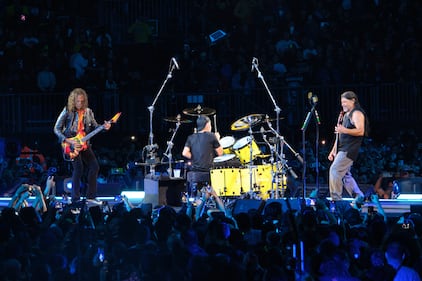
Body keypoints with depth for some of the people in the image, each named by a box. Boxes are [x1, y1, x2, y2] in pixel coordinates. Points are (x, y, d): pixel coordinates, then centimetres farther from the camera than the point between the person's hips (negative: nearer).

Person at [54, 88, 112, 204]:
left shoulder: (88, 112, 7)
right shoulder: (67, 112, -7)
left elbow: (94, 126, 12)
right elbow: (57, 129, -6)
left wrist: (104, 127, -10)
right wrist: (68, 141, -17)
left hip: (84, 143, 6)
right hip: (71, 144, -6)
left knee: (94, 166, 0)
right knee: (78, 168, -17)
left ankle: (91, 196, 10)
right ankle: (76, 199, -10)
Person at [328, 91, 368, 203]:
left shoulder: (357, 114, -9)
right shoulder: (346, 115, 22)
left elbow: (360, 131, -21)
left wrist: (344, 130, -33)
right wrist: (334, 150, 21)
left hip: (349, 150, -10)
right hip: (342, 150, 10)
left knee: (335, 170, -15)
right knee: (344, 174, 11)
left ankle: (335, 198, -15)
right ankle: (358, 196, 14)